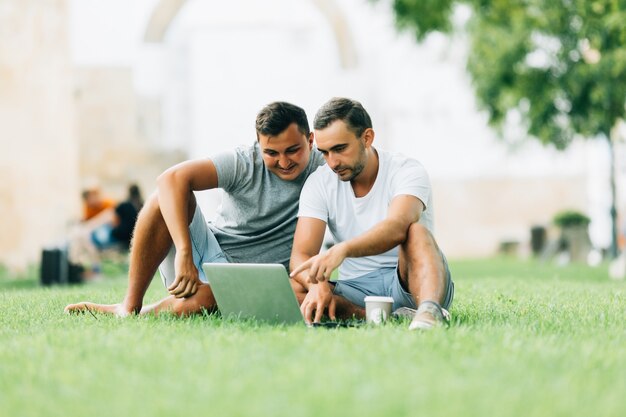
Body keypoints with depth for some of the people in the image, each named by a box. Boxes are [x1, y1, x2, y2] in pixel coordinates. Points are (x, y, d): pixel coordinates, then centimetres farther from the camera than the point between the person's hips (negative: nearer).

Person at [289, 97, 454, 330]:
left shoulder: (407, 171, -11)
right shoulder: (319, 184, 1)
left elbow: (397, 228, -33)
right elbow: (301, 255, -9)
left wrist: (342, 250, -51)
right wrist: (317, 283, -34)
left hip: (408, 284, -3)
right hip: (358, 289, 3)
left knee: (416, 231, -33)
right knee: (289, 287, -25)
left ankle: (429, 310, -57)